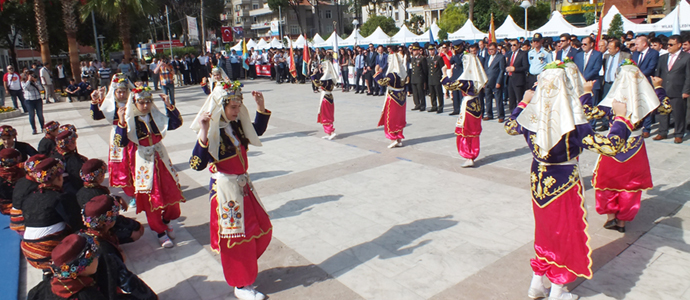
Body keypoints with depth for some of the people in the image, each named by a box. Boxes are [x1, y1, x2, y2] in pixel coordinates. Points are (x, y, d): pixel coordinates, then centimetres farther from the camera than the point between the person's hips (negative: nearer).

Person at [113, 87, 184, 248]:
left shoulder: (156, 116, 1)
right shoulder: (129, 120, -11)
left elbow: (176, 123, -3)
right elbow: (121, 142, -21)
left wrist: (169, 106, -11)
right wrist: (121, 123, -33)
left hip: (160, 160, 4)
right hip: (142, 164, -4)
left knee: (171, 192, 7)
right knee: (151, 199, 3)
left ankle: (166, 221, 34)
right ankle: (160, 232, 18)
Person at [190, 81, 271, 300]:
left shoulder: (237, 126, 2)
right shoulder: (212, 133, -20)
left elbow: (257, 130, 22)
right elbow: (197, 164, -30)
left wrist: (261, 107, 8)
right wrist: (203, 134, -41)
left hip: (243, 185, 8)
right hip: (225, 190, -8)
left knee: (262, 229, 17)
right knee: (237, 237, 5)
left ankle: (245, 269, 40)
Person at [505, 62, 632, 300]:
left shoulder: (531, 116, -9)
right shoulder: (572, 124, -24)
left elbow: (509, 127, 12)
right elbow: (611, 146, -25)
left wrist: (523, 103, 24)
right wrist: (620, 117, -11)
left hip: (538, 181, 5)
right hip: (564, 185, -5)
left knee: (544, 229, 22)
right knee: (565, 233, 13)